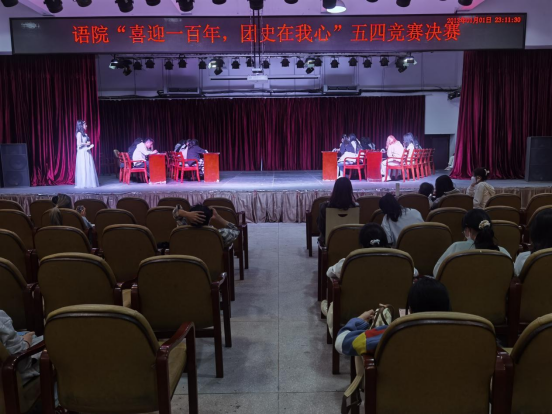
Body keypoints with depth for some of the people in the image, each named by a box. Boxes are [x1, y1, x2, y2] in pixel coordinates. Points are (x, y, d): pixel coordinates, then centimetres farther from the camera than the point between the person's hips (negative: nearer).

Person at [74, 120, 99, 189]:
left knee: (89, 168, 6)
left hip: (86, 152, 8)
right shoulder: (79, 133, -9)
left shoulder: (84, 133, 15)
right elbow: (79, 143, -18)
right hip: (82, 153, -8)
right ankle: (83, 184, -2)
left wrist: (89, 146, 1)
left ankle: (88, 183, 10)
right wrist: (86, 144, -7)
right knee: (83, 168, -6)